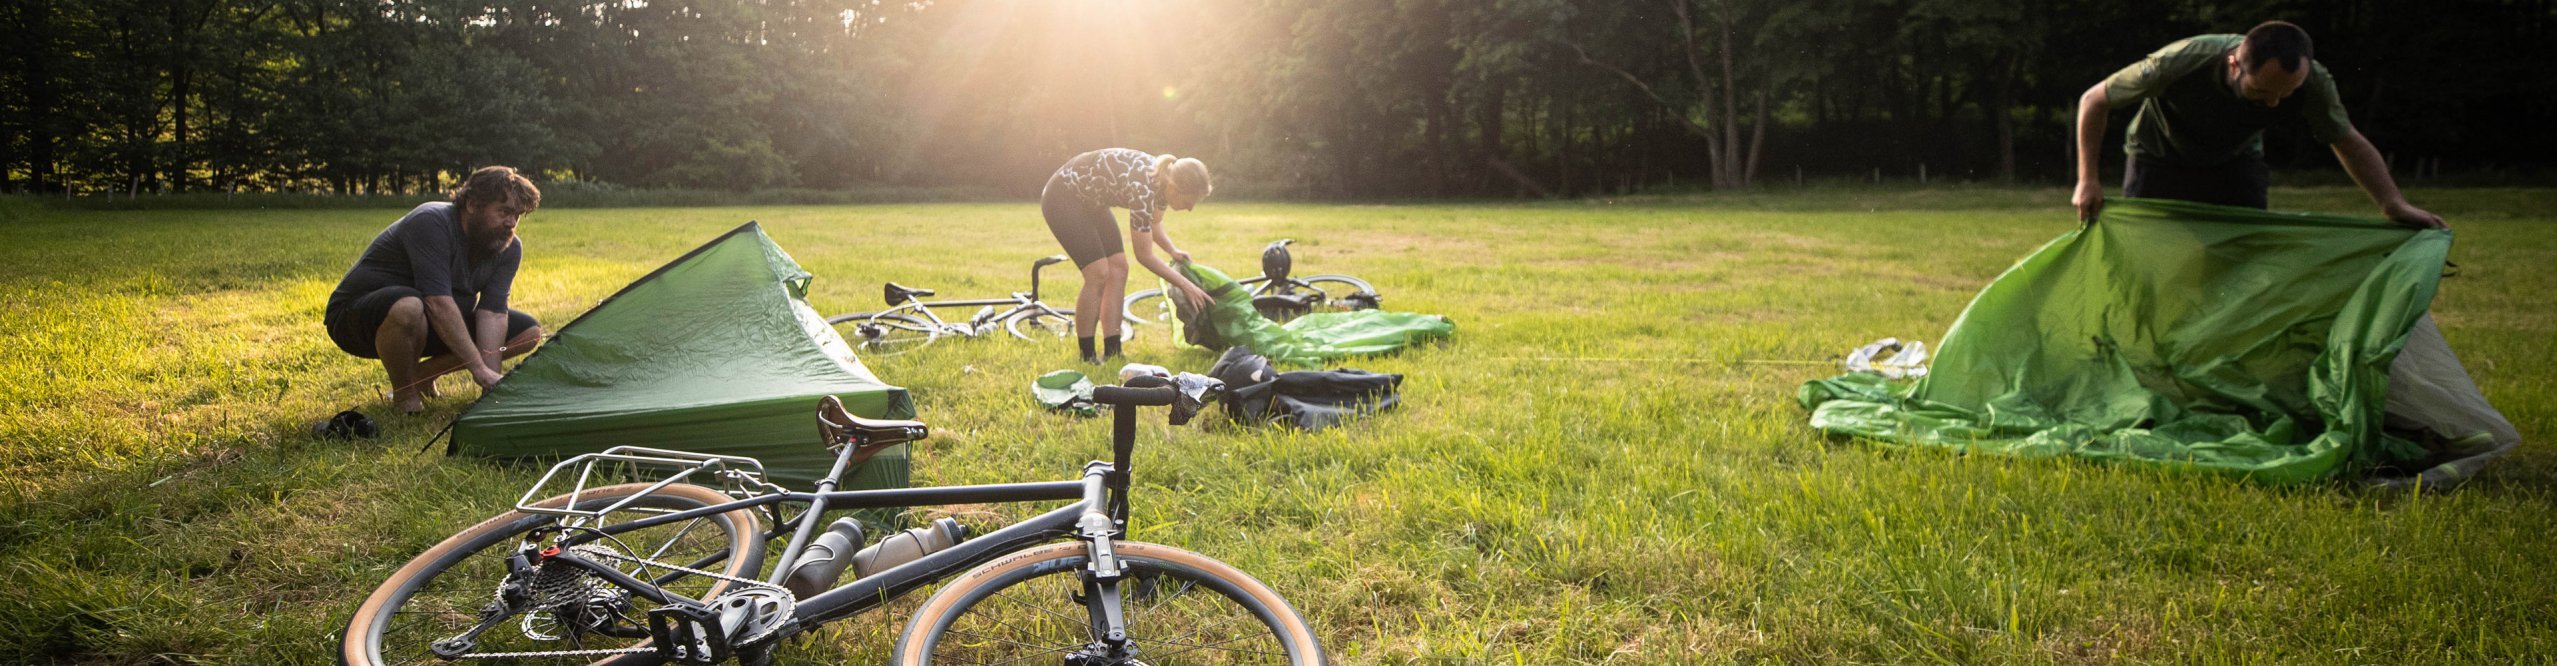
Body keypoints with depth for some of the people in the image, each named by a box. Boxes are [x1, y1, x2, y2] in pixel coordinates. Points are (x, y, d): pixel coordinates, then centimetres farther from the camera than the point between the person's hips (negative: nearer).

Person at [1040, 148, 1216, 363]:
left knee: (1118, 268, 2)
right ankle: (1087, 357, -3)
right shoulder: (1142, 189, -34)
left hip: (1090, 201, 9)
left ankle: (1112, 353, 5)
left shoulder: (1164, 179, -9)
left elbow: (1154, 225, 11)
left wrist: (1173, 251, -6)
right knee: (1098, 274, -14)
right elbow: (1145, 256, -25)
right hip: (1062, 198, -9)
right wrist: (1185, 285, -19)